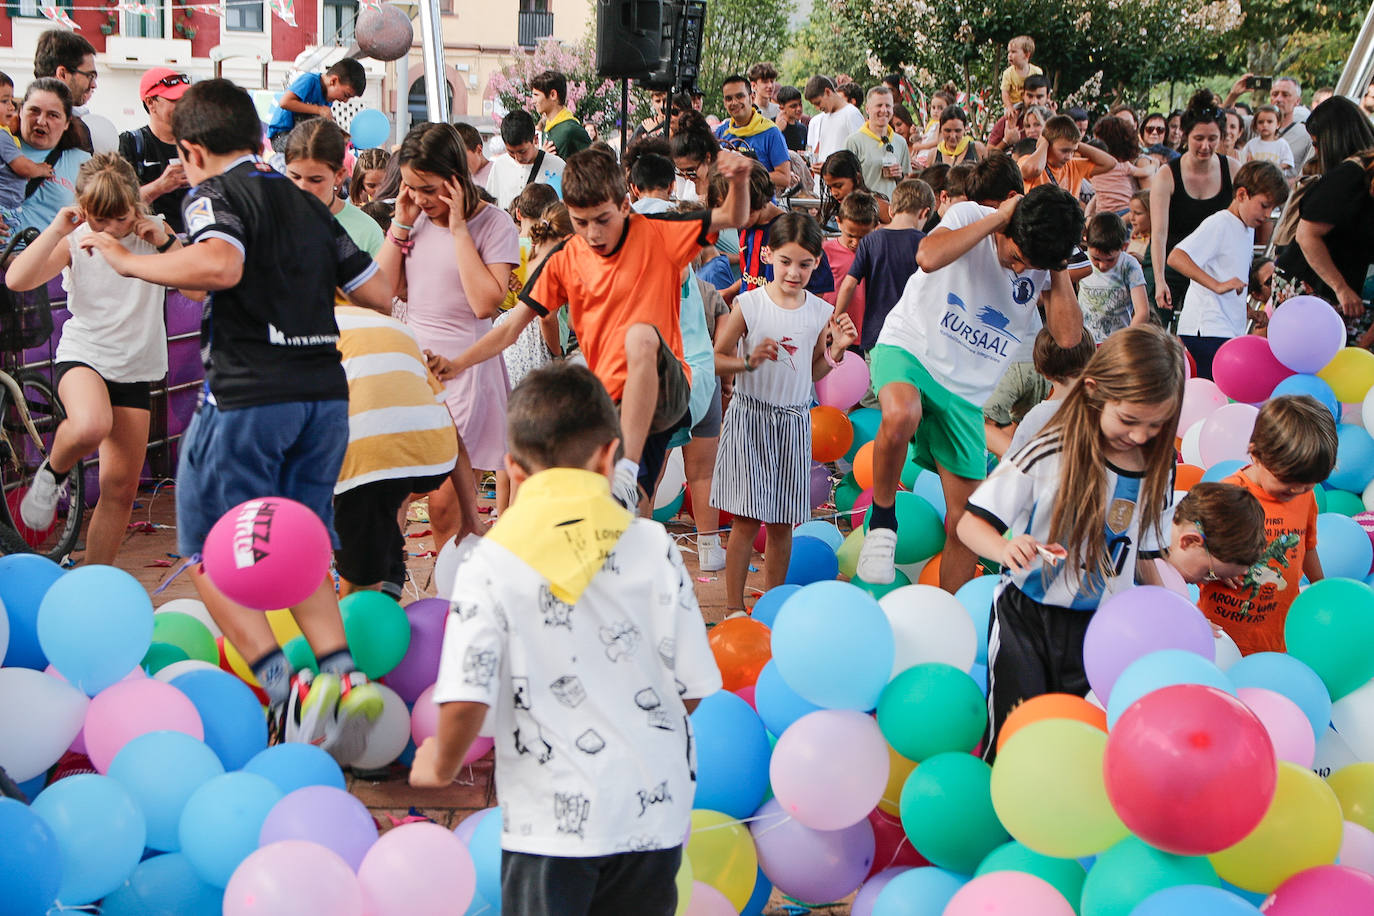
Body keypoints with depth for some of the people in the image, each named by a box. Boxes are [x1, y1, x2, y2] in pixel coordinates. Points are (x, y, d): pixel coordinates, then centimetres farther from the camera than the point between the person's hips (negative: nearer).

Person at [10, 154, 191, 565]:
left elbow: (198, 289, -11)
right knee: (89, 427, -38)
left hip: (134, 369, 3)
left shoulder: (153, 233, -1)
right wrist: (57, 229, -22)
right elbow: (17, 280, -19)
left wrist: (166, 242, -21)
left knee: (121, 487, 3)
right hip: (83, 356, -2)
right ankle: (53, 473, -2)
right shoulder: (76, 241, -4)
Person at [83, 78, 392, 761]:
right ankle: (342, 675, 1)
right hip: (325, 391, 7)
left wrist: (129, 262, -11)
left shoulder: (215, 193, -2)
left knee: (209, 552, 2)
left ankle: (285, 691, -12)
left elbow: (219, 264, -25)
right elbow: (378, 296, 19)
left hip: (249, 393, -7)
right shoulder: (309, 206, 18)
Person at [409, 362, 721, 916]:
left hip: (553, 821, -2)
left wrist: (442, 765, 5)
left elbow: (466, 699, -16)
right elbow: (692, 687, 0)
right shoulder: (654, 548, -4)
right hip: (654, 810, 3)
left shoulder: (491, 564, -10)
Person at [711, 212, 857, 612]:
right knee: (746, 519, -5)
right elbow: (718, 359, -3)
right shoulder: (748, 304, -7)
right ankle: (734, 607, 5)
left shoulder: (821, 312, 3)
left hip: (795, 419, 3)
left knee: (782, 523, 7)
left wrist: (835, 350, -6)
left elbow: (814, 373, 12)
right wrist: (750, 361, -20)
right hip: (750, 415, -3)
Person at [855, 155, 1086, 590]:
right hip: (909, 348, -4)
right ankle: (883, 518, -15)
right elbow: (928, 257, -32)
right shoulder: (970, 216, -9)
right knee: (901, 415, -41)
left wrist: (1057, 269, -13)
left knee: (965, 520, 2)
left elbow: (1069, 337, -11)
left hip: (968, 391, 4)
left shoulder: (1044, 266, 0)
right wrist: (998, 217, -25)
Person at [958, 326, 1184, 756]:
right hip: (1027, 621, -3)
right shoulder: (1048, 455, -15)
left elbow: (1147, 556, 13)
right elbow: (971, 523, -14)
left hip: (1100, 627, 4)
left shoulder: (1158, 470, 1)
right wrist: (1006, 549, -34)